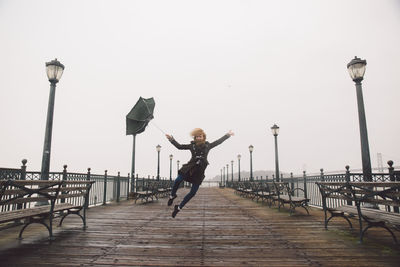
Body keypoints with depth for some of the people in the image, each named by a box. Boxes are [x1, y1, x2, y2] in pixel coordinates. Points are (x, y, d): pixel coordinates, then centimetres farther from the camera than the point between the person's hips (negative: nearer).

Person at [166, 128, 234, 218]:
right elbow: (179, 146, 11)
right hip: (190, 167, 0)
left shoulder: (207, 146, 10)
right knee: (178, 180, -23)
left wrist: (227, 135, 21)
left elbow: (218, 141, 19)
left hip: (199, 171, 1)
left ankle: (178, 207, 15)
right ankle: (172, 196, 8)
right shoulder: (192, 145, 9)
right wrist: (171, 139, 3)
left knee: (193, 193, -2)